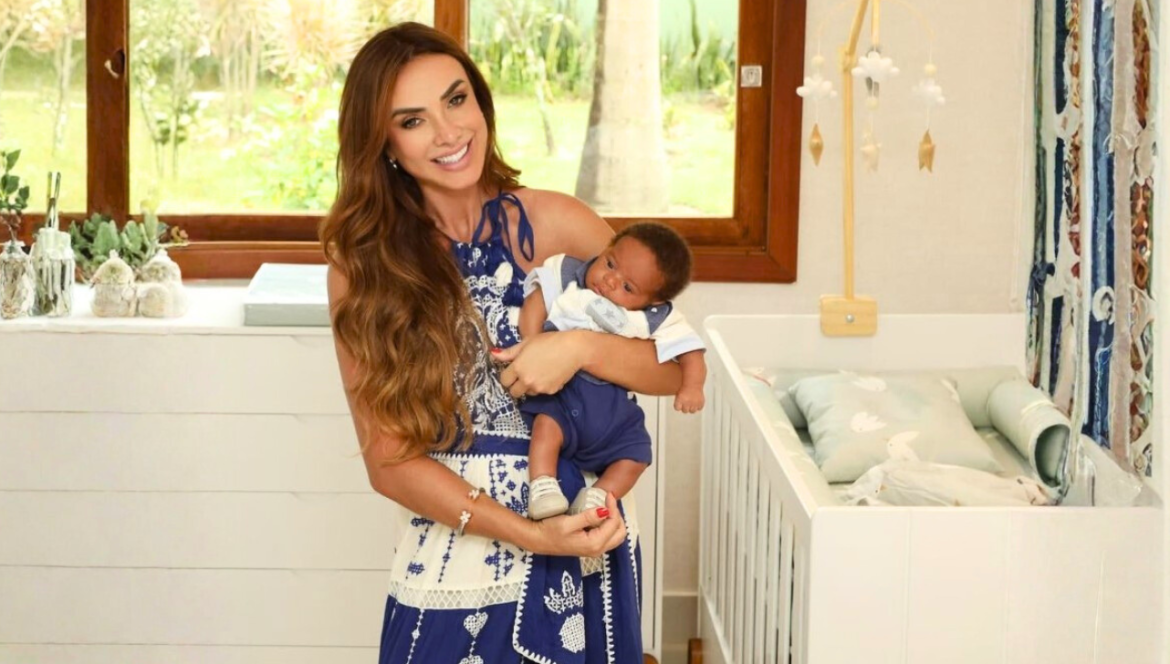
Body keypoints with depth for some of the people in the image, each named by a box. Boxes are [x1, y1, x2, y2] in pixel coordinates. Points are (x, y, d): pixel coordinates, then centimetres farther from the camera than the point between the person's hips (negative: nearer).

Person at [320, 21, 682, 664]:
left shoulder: (557, 224, -5)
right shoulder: (363, 262, -6)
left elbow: (674, 366, 0)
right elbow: (388, 459, -8)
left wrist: (581, 348, -20)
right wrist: (530, 536, -18)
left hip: (584, 556, 1)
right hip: (452, 563, -1)